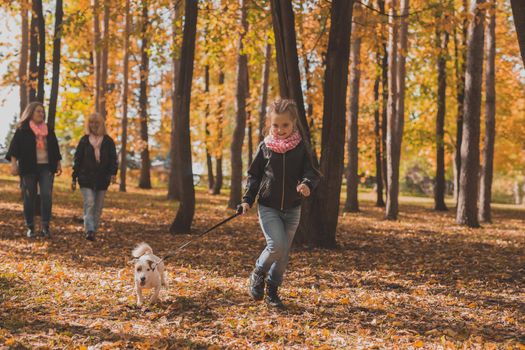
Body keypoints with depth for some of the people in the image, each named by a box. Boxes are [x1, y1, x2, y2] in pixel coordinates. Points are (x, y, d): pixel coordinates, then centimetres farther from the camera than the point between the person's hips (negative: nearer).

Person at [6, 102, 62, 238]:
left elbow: (55, 149, 20)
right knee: (29, 198, 3)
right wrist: (14, 163, -14)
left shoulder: (48, 130, 14)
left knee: (46, 196, -12)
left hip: (46, 167, 2)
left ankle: (45, 227, -13)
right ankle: (30, 228, 11)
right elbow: (14, 147, -4)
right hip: (29, 168, -2)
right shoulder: (23, 130, 1)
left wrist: (58, 164, 17)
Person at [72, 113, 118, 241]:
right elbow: (77, 160, 6)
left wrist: (113, 173, -14)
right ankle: (89, 231, -21)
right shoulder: (84, 140, 5)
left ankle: (93, 230, 16)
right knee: (89, 203, -14)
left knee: (98, 207, 6)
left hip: (102, 179, 2)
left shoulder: (108, 141, 6)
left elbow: (113, 158, 3)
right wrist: (74, 178, 3)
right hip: (86, 179, -2)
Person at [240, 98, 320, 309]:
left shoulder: (301, 148, -1)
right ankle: (258, 275, 10)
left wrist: (307, 184, -28)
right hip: (268, 207, -2)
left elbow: (311, 172, -4)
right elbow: (254, 175, 6)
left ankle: (272, 289, 24)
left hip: (292, 209, 2)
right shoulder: (265, 147, -1)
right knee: (276, 245, -17)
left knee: (284, 252, 8)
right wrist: (247, 200, -5)